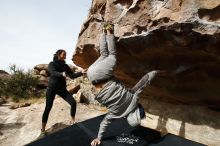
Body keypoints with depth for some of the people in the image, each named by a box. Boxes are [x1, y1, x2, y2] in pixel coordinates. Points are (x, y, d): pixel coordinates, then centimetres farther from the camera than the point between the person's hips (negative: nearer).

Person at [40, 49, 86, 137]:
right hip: (52, 88, -4)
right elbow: (53, 73, -24)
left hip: (62, 88, 4)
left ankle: (73, 122, 10)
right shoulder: (52, 64, -4)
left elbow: (72, 76, 0)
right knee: (48, 108, -3)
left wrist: (81, 72, -16)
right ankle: (43, 131, 11)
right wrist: (62, 74, -45)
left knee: (73, 102, -9)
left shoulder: (65, 66, 8)